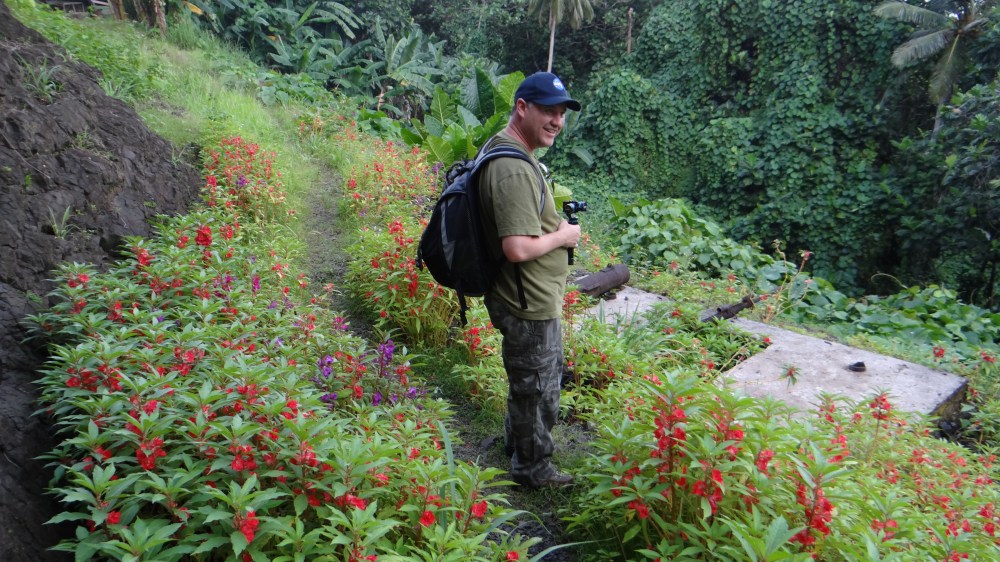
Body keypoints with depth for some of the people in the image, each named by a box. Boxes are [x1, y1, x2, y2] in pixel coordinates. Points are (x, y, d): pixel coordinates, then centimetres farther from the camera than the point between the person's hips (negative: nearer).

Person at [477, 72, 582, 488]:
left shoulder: (503, 149, 8)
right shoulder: (514, 169, -28)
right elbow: (517, 248, -34)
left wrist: (554, 221, 9)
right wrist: (562, 236, -17)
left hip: (527, 299, 11)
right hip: (530, 304, -11)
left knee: (528, 379, 29)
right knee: (536, 386, 9)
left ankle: (518, 443, 50)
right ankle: (533, 468, 30)